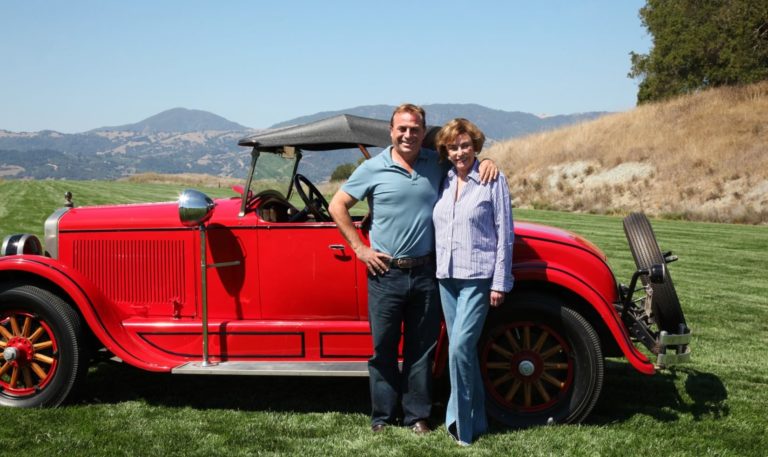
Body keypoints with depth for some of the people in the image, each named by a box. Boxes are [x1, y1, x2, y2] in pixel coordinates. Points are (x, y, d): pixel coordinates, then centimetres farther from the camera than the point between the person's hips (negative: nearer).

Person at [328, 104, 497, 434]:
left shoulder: (437, 163, 5)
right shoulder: (373, 169, -3)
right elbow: (337, 206, 2)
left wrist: (485, 162, -2)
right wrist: (359, 248, -2)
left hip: (425, 272, 2)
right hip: (386, 273, -2)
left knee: (421, 348, 10)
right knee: (384, 347, 7)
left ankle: (417, 415, 23)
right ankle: (382, 416, 21)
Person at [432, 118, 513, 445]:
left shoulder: (493, 180, -4)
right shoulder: (443, 182, 9)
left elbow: (504, 234, -6)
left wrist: (500, 283, -9)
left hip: (478, 277, -5)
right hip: (447, 277, 6)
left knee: (460, 347, -14)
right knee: (463, 350, 11)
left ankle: (461, 424, 0)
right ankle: (475, 421, 23)